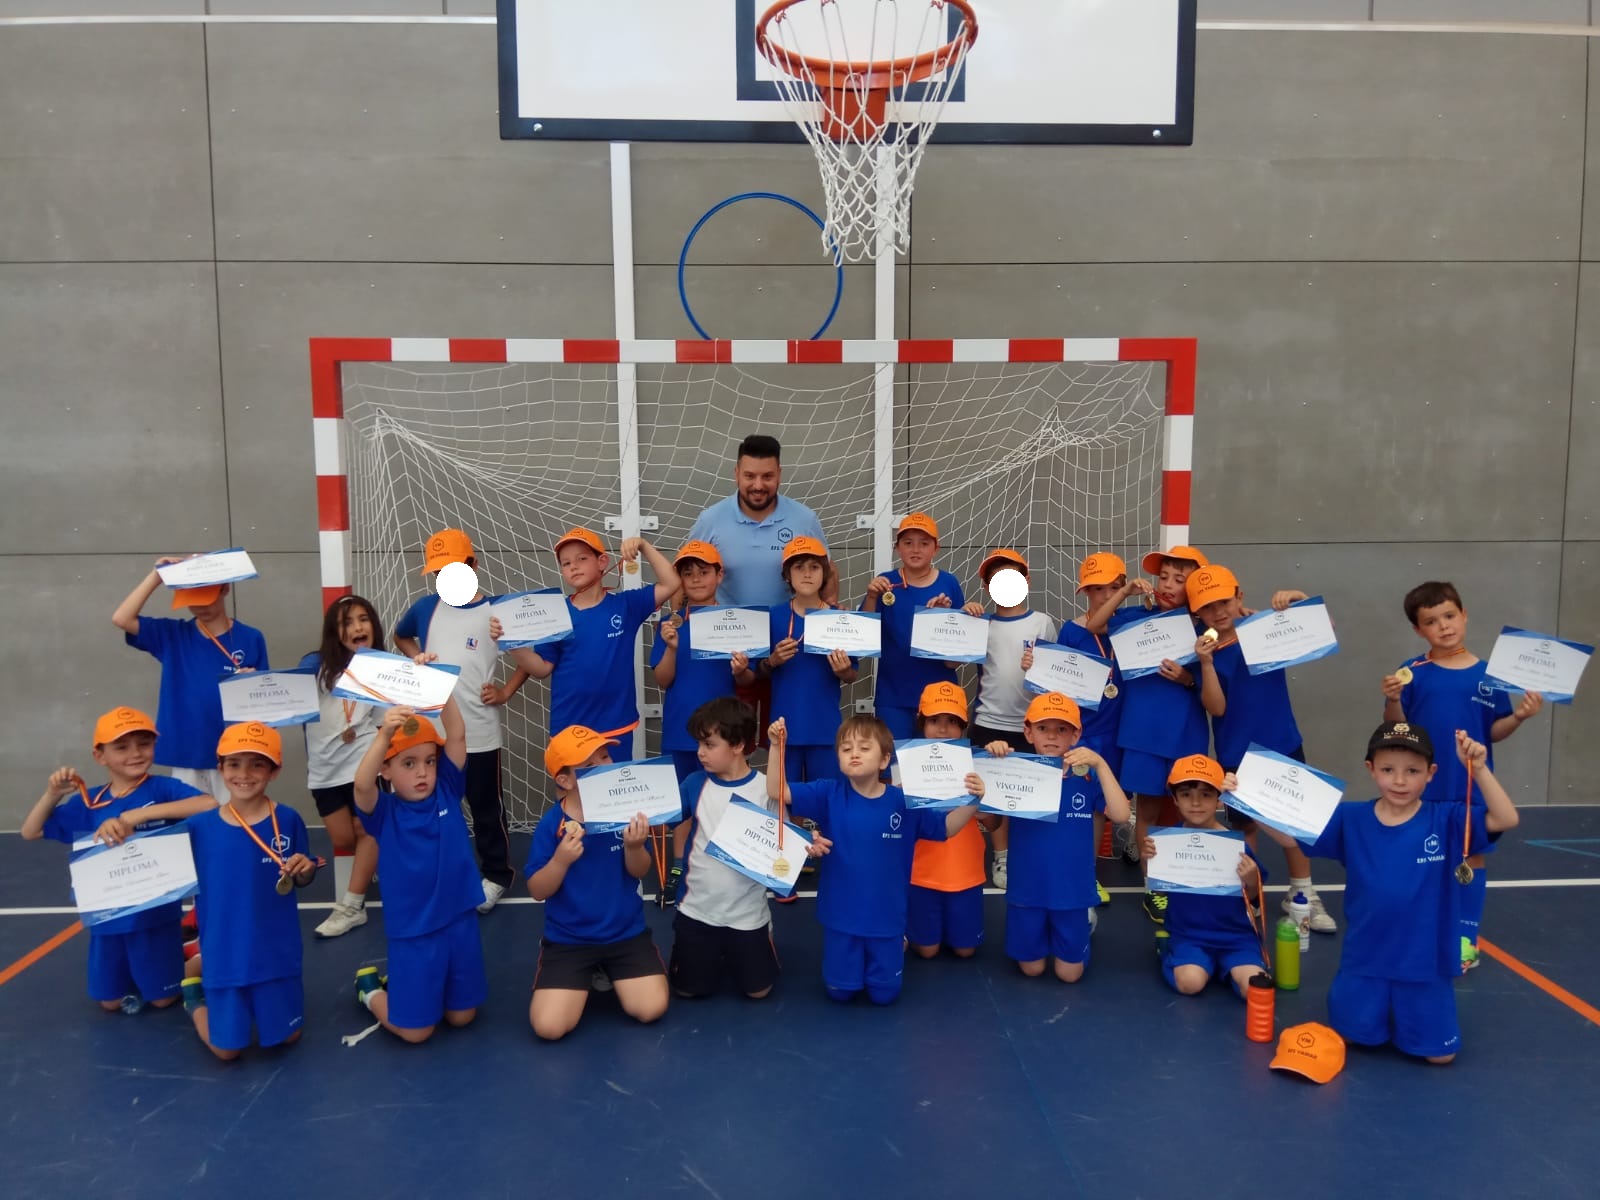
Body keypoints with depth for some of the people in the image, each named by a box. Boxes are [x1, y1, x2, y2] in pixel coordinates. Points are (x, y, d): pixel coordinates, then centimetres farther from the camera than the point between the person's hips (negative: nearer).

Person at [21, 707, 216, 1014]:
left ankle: (186, 959, 38)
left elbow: (210, 805, -32)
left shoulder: (163, 788, -13)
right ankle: (131, 978, 45)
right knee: (112, 1002, 16)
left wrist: (141, 814, -35)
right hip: (107, 918, 4)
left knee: (162, 999, 10)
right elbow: (30, 832, 8)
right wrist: (52, 794, -9)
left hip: (157, 914, -4)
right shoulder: (88, 802, 0)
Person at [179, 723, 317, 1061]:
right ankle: (195, 994, 37)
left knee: (287, 1037, 16)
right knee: (227, 1050, 8)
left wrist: (305, 869, -20)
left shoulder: (287, 820, -10)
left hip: (276, 953, 0)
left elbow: (302, 881, 2)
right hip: (225, 955, 0)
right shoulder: (200, 826, -7)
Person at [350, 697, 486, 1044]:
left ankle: (401, 983, 41)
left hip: (459, 921, 3)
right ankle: (371, 989, 33)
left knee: (462, 1016, 17)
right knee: (416, 1031, 6)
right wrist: (384, 735, -46)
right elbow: (361, 784, -32)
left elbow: (457, 735, -15)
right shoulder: (384, 811, -9)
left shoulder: (446, 792, -3)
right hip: (412, 932, -3)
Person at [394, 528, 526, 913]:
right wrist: (417, 661, 5)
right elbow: (401, 636, 23)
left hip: (479, 733, -3)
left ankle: (496, 874, 26)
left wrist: (506, 692, -4)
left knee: (486, 806, 10)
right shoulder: (425, 607, 3)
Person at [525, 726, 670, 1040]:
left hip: (627, 934, 1)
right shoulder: (551, 823, -12)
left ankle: (608, 973, 19)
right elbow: (537, 891, -11)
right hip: (568, 939, -1)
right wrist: (561, 860, -30)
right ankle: (586, 979, 18)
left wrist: (634, 846, -26)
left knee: (651, 1009, -12)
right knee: (549, 1026, -15)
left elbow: (639, 872, -3)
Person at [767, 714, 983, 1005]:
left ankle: (897, 945, 44)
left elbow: (946, 828, -3)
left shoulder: (904, 802, -11)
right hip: (841, 916, 0)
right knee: (840, 993, 15)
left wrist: (972, 801, -21)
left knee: (884, 994, 15)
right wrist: (777, 747, -30)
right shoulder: (830, 794, -12)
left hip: (886, 918, 0)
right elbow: (778, 792, -17)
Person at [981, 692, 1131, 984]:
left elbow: (1120, 815, -21)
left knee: (1069, 973, 13)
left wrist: (1100, 764, -28)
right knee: (1032, 969, 14)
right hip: (1027, 890, 1)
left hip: (1073, 891, 0)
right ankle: (1044, 933, 45)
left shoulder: (1087, 776, -8)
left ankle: (1084, 921, 41)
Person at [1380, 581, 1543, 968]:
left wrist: (1519, 716, -17)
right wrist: (1393, 700, -23)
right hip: (1424, 786, -1)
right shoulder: (1412, 673, -6)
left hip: (1472, 785, 1)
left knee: (1473, 854, 10)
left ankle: (1465, 935, 23)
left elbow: (1494, 732, 1)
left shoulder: (1487, 674, -3)